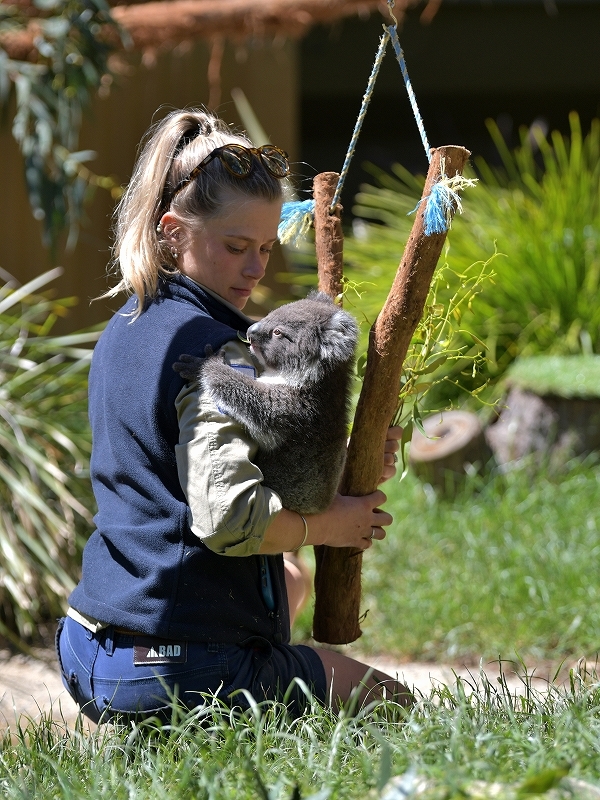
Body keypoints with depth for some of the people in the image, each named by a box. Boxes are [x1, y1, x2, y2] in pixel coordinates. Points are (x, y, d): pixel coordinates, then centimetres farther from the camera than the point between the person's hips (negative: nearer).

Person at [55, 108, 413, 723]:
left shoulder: (121, 333, 13)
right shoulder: (216, 350, -18)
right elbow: (229, 518, -27)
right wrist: (328, 523, -10)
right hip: (179, 668, -9)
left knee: (288, 579, 38)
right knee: (390, 704, 8)